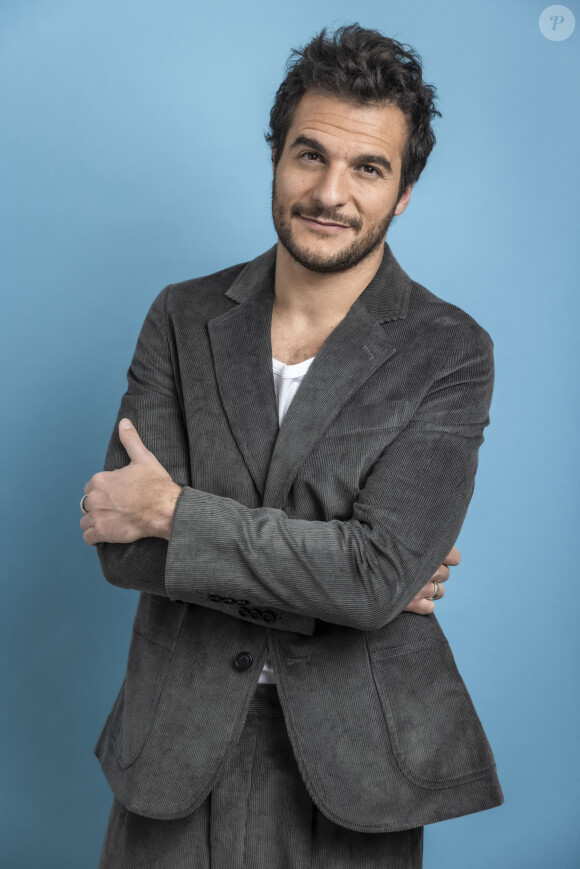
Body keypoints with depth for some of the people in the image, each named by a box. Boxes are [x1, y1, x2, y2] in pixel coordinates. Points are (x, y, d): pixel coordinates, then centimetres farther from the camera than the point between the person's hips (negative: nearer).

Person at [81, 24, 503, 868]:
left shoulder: (450, 354, -10)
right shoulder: (184, 317, -2)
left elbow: (380, 575, -20)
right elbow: (121, 543, -10)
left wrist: (171, 510, -16)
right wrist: (336, 580, -17)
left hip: (351, 760, -2)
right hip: (179, 741, 2)